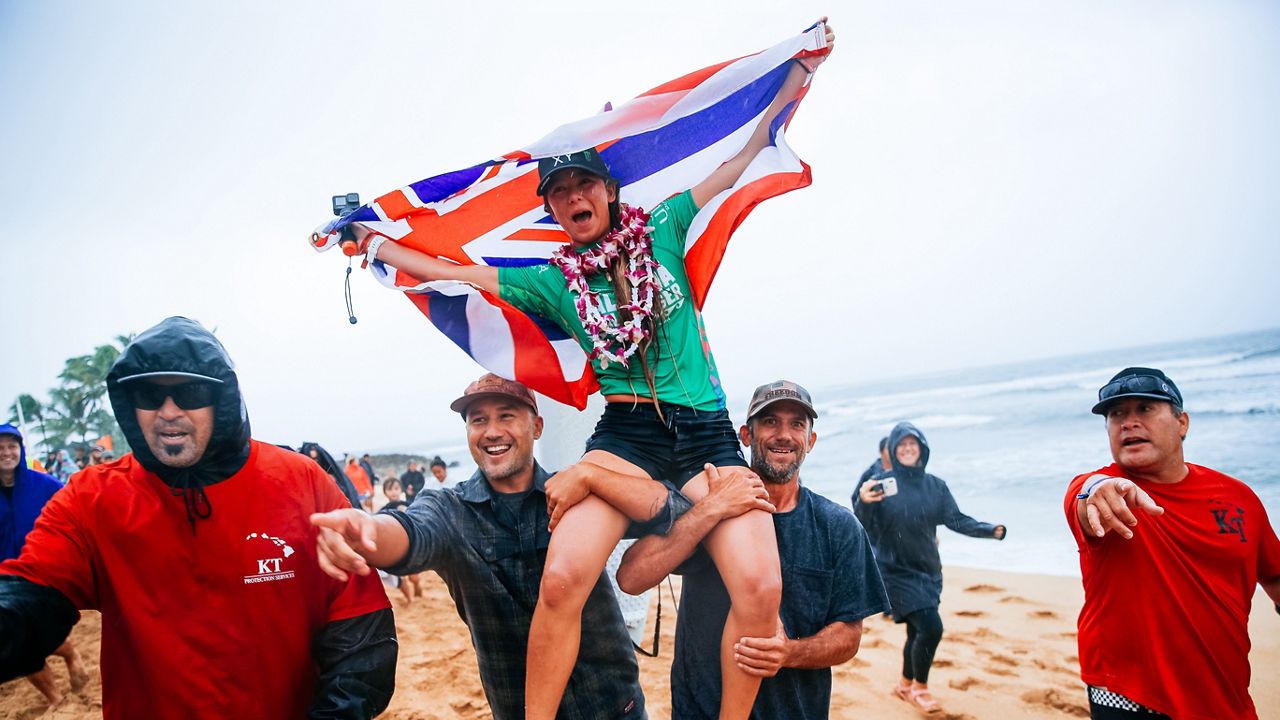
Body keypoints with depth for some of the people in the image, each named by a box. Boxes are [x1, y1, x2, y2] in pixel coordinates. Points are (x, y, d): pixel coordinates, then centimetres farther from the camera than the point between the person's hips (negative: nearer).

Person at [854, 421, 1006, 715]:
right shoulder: (883, 485, -11)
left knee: (918, 631, 12)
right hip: (897, 572, -5)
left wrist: (989, 530, -10)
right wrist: (863, 502, -36)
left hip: (928, 572, 5)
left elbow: (956, 520, 5)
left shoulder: (935, 486, 2)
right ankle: (920, 688, 11)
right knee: (931, 627, -13)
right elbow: (865, 529, -16)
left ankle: (906, 685, 36)